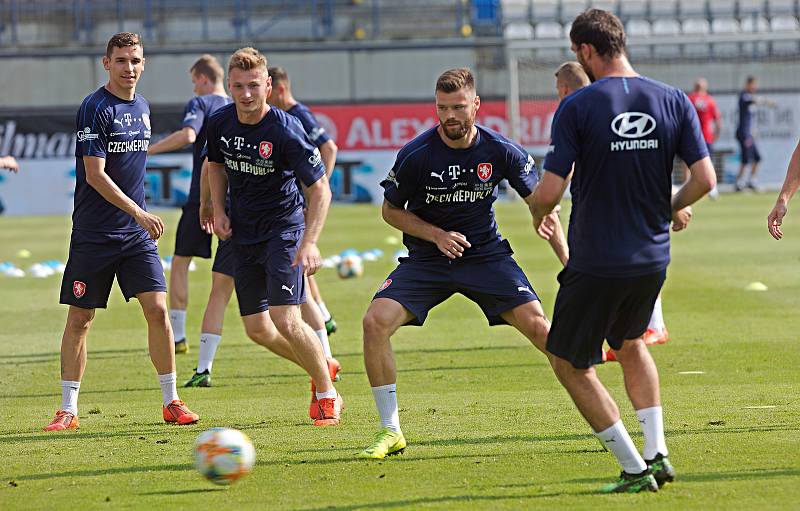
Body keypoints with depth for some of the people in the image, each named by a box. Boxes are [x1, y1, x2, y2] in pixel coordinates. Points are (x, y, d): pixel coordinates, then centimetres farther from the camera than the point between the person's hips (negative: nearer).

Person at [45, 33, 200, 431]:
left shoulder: (141, 107, 11)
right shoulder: (95, 108, -11)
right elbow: (95, 174, -17)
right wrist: (139, 213, -22)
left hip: (136, 233, 5)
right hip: (93, 233, -5)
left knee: (157, 309, -5)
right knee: (79, 319, 1)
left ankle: (171, 401, 4)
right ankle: (68, 410, 9)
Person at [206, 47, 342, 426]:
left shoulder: (286, 131, -21)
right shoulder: (220, 123, -4)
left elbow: (320, 189, -17)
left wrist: (309, 242, -28)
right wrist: (218, 210, 4)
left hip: (284, 228, -6)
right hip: (243, 235, 6)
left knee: (285, 320, -19)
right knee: (257, 329, 7)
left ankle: (327, 394, 2)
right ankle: (321, 369, 32)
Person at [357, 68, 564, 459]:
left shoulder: (500, 151, -11)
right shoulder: (415, 155, -14)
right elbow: (391, 210, 0)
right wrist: (436, 235, -15)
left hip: (486, 254, 0)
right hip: (426, 260, 0)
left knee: (536, 324, -17)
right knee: (375, 321, -20)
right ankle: (390, 431, -6)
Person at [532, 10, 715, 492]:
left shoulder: (577, 107, -13)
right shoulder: (674, 101, -2)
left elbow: (550, 191, -17)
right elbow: (705, 179, -6)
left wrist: (537, 213, 7)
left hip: (596, 263, -5)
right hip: (652, 258, 5)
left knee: (571, 364, 12)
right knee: (631, 344, 31)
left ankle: (635, 469, 5)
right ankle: (657, 452, 18)